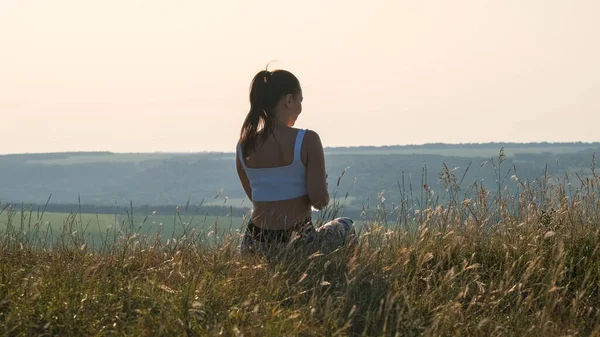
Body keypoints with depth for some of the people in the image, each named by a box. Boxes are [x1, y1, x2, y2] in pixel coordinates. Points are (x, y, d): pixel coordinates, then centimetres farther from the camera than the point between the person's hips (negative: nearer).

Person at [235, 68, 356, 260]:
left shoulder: (243, 146, 0)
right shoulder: (307, 140, -14)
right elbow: (320, 201, -15)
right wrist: (321, 186, 8)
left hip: (256, 244, 4)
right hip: (298, 244, -4)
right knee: (346, 226, 30)